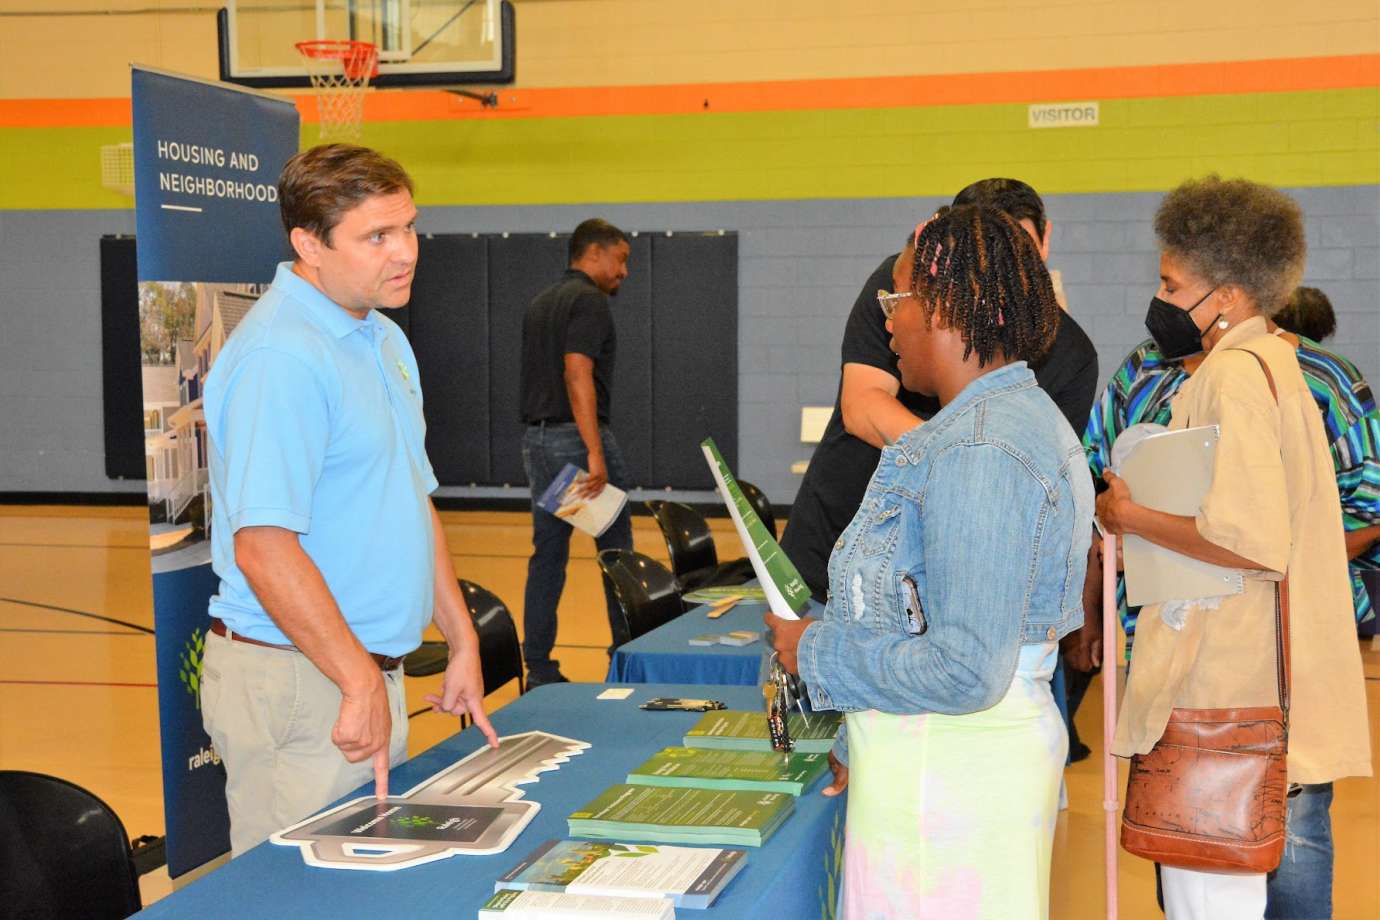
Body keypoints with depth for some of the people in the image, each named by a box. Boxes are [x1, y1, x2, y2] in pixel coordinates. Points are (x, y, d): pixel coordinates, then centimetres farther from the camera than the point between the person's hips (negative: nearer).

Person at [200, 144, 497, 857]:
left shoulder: (385, 340, 13)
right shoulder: (279, 356, -19)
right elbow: (264, 547, -25)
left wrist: (462, 643, 18)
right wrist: (360, 682, -24)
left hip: (368, 671, 9)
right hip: (296, 682, -9)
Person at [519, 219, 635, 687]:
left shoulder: (540, 303, 17)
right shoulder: (589, 301, -12)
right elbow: (577, 374, -23)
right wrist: (596, 453, -26)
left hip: (536, 438, 8)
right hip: (576, 437, -8)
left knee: (547, 554, 8)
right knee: (615, 549, 5)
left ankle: (538, 669, 8)